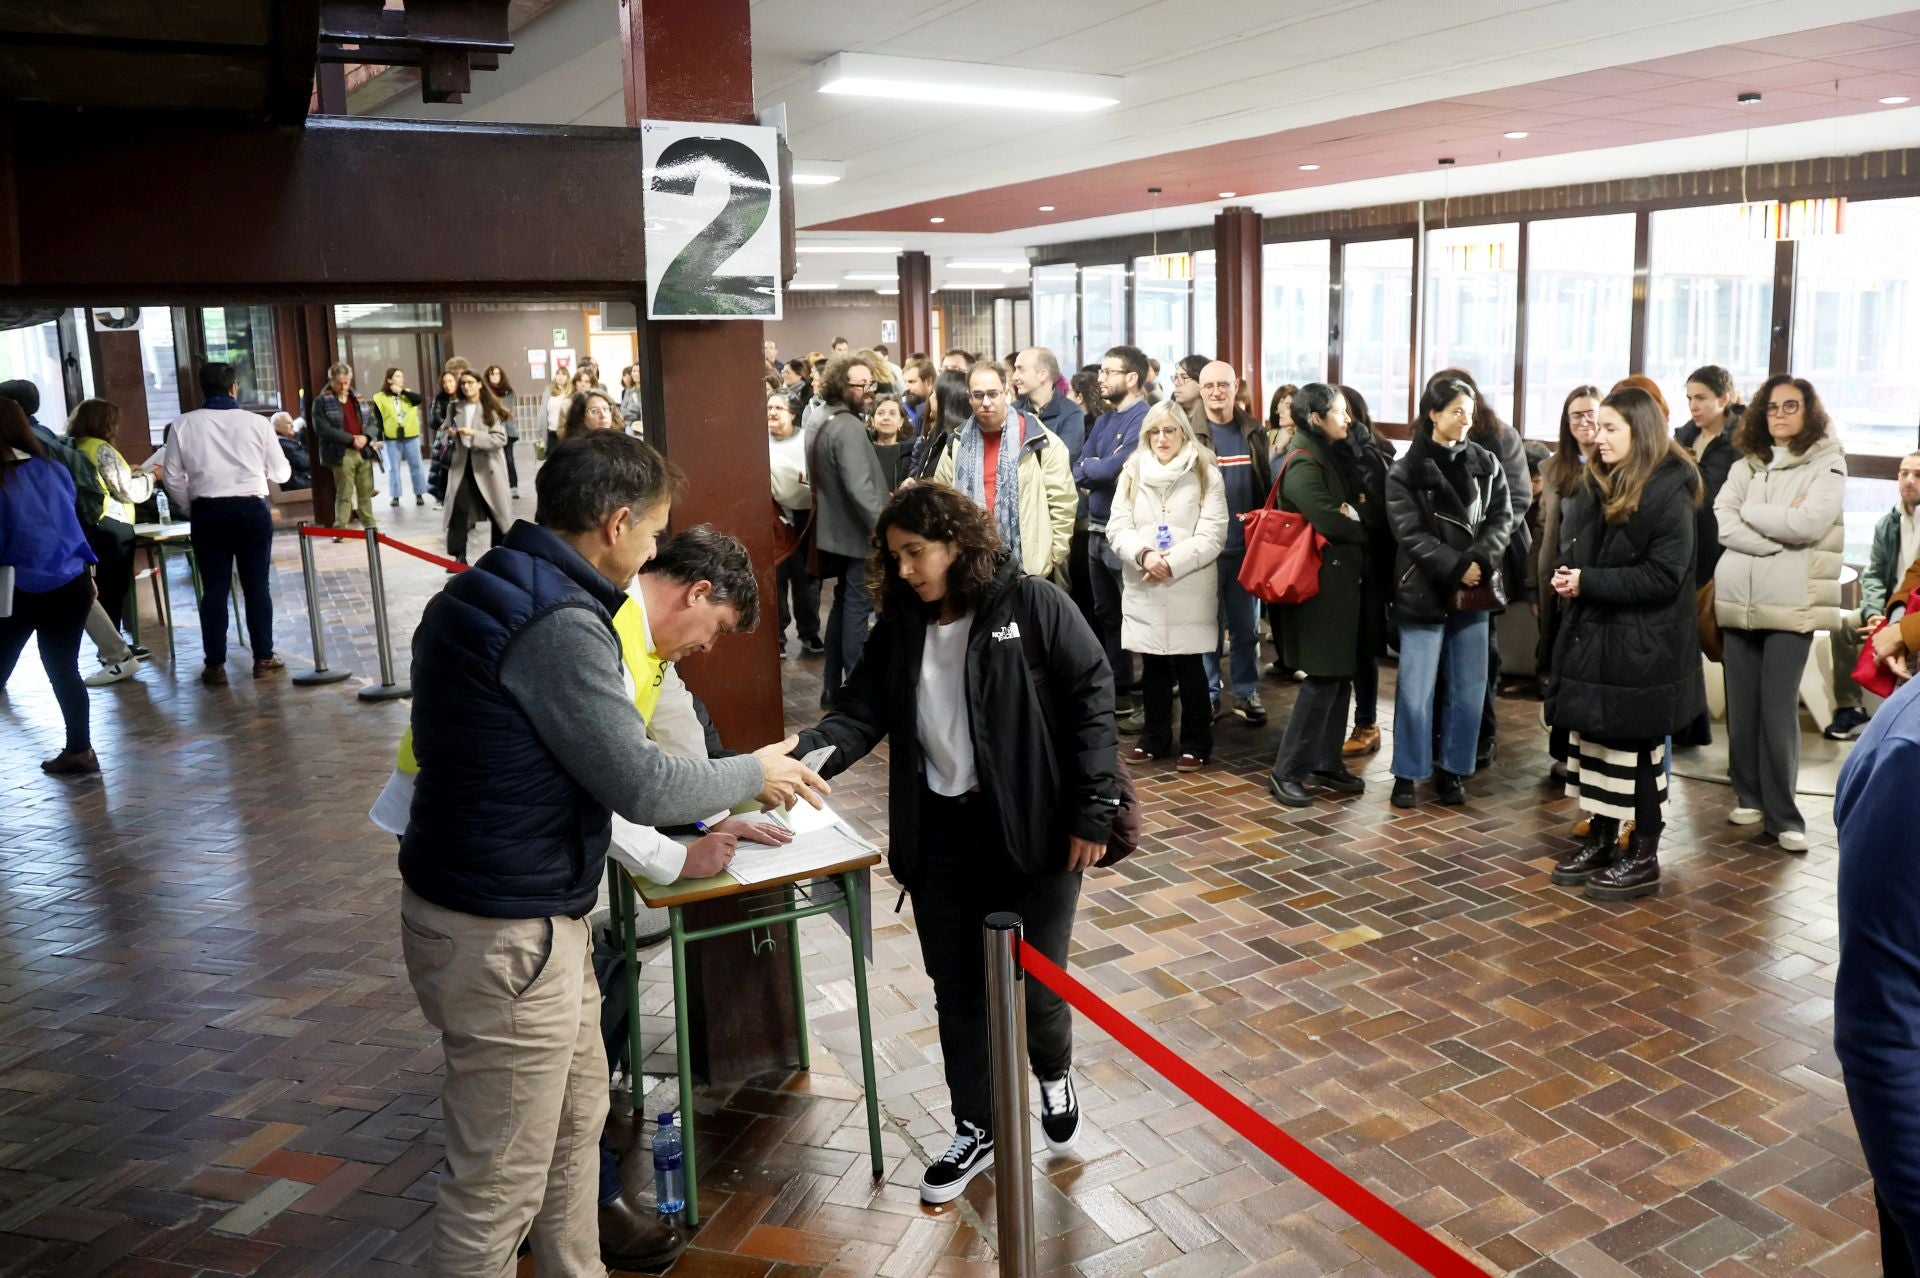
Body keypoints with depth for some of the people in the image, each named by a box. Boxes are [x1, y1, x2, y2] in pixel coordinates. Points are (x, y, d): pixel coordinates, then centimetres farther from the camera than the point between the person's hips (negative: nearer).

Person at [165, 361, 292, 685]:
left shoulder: (184, 425, 0)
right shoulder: (256, 422, -3)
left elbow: (174, 476, 2)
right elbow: (281, 472, 3)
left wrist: (192, 505, 17)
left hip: (209, 511, 1)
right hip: (251, 508, -1)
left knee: (214, 588, 6)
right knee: (257, 584, 8)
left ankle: (215, 666, 7)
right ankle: (263, 658, 11)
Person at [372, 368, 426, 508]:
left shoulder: (407, 394, 8)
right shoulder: (380, 398, -1)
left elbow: (418, 400, -13)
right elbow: (378, 420, -2)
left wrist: (402, 391, -12)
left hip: (411, 436, 2)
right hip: (392, 438, -2)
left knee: (415, 465, 5)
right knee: (394, 468, 3)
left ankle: (419, 494, 13)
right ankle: (395, 496, 9)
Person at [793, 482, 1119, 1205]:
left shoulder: (1032, 607, -10)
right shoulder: (900, 628, 5)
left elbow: (1092, 696, -10)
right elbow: (861, 714, -1)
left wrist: (1093, 810, -13)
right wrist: (806, 755, -21)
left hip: (1033, 828, -4)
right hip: (940, 833, 5)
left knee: (1034, 985, 3)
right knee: (956, 989, 13)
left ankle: (1055, 1076, 38)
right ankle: (976, 1130, 33)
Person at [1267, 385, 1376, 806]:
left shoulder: (1331, 457, 16)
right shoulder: (1303, 465, -14)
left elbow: (1355, 503, 15)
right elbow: (1330, 522, -21)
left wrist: (1357, 511, -7)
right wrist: (1364, 527, -4)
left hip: (1343, 580, 9)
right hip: (1321, 584, -9)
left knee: (1341, 676, 12)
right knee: (1323, 680, -7)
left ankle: (1327, 763, 21)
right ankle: (1286, 771, 1)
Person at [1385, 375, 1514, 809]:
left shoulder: (1485, 464, 8)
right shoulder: (1405, 472, -4)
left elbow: (1501, 517, 2)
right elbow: (1411, 533, -11)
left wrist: (1480, 561, -15)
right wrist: (1456, 567, -17)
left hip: (1473, 593, 4)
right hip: (1423, 592, -4)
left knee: (1469, 689, 8)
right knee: (1416, 690, -2)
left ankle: (1453, 769, 21)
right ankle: (1407, 774, 11)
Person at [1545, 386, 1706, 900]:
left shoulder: (1668, 494, -13)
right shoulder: (1595, 486, 10)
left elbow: (1662, 577, -18)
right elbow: (1573, 547, 20)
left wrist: (1589, 582, -20)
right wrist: (1564, 575, -2)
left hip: (1643, 647, -7)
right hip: (1590, 637, 7)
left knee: (1637, 748, 2)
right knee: (1590, 738, 12)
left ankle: (1644, 857, 14)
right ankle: (1600, 839, 26)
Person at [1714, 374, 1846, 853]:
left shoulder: (1827, 464, 1)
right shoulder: (1745, 465, 12)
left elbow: (1808, 522, -14)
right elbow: (1722, 523, -2)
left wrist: (1751, 512, -2)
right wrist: (1779, 537, -13)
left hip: (1792, 603, -4)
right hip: (1738, 599, 4)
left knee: (1778, 708, -6)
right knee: (1742, 705, 8)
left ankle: (1782, 814, 1)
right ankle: (1748, 796, 20)